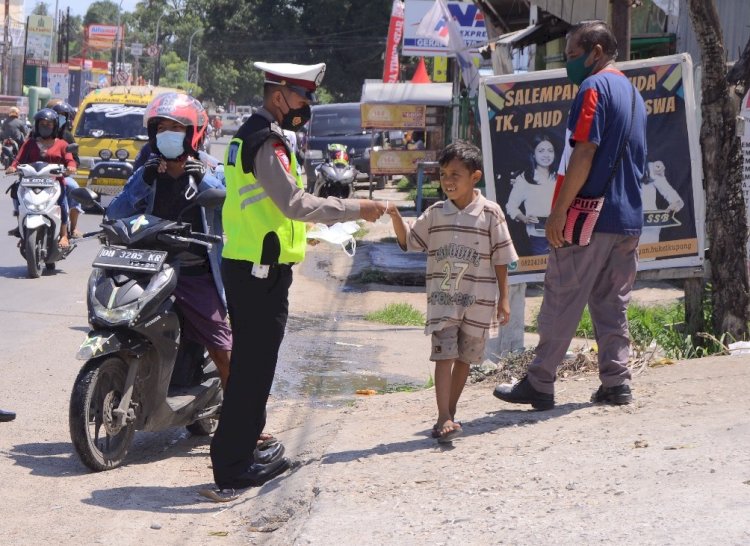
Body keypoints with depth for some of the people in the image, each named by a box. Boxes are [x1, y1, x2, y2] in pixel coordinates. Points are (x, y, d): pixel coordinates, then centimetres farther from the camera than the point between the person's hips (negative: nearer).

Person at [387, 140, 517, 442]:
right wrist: (397, 220, -10)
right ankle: (445, 418, -13)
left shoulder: (490, 213, -4)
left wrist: (503, 298, 0)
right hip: (442, 299, 1)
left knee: (465, 357, 9)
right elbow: (408, 241, 9)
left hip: (477, 301, -1)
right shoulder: (435, 214, 3)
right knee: (444, 355, -9)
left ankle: (449, 414, 21)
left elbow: (501, 258, -1)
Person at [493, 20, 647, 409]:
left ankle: (539, 385, 0)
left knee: (561, 301, -3)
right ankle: (616, 383, 9)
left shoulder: (595, 88, -10)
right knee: (612, 305, 12)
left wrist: (558, 212, -18)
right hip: (628, 219, 8)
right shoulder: (633, 93, 19)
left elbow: (584, 152, -18)